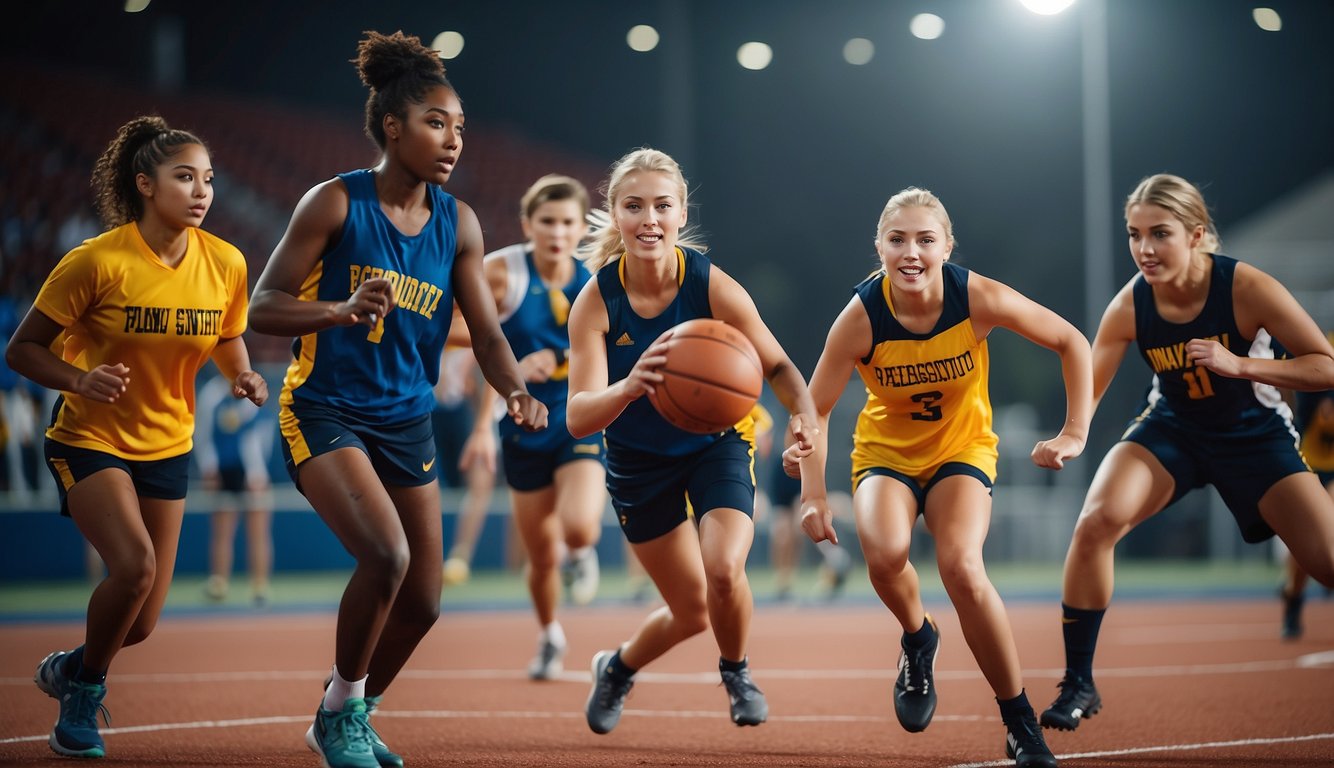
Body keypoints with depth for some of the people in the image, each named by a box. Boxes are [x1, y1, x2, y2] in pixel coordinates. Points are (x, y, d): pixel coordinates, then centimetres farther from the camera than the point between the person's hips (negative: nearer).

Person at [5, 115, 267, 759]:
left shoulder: (224, 263, -6)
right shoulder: (97, 262, -18)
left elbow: (228, 342, 13)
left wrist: (243, 377, -10)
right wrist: (81, 381, -29)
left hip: (166, 447, 5)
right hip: (89, 441, -4)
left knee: (141, 625, 4)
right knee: (134, 563, -28)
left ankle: (67, 668, 39)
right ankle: (85, 694, -1)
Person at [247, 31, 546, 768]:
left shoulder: (456, 224, 2)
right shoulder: (336, 203, -12)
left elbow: (486, 333, 1)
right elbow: (263, 307, -12)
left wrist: (517, 391, -20)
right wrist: (343, 310, -30)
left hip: (407, 422, 6)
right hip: (324, 410, -6)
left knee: (422, 600, 7)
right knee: (386, 554, -26)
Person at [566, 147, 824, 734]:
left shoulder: (713, 287, -24)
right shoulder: (596, 301, -24)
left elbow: (776, 365, -11)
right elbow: (577, 418, -32)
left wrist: (803, 413, -33)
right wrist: (630, 386, -53)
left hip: (717, 442, 0)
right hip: (638, 460, 0)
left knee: (723, 571, -25)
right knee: (692, 611, 6)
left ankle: (735, 670, 10)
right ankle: (618, 669, 42)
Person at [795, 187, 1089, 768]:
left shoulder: (978, 298, -23)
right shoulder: (861, 317, -23)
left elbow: (1071, 343, -10)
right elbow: (814, 410, -12)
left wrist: (1075, 432, -17)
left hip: (962, 449, 0)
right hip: (885, 452, 0)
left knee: (961, 566, -28)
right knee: (885, 552, -33)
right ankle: (918, 642, 4)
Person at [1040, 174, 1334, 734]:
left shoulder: (1247, 289, -26)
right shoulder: (1129, 308, -20)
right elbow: (1085, 392, -13)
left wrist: (1239, 365, -36)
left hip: (1254, 435, -1)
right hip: (1173, 429, 1)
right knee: (1096, 521, -24)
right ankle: (1078, 684, -11)